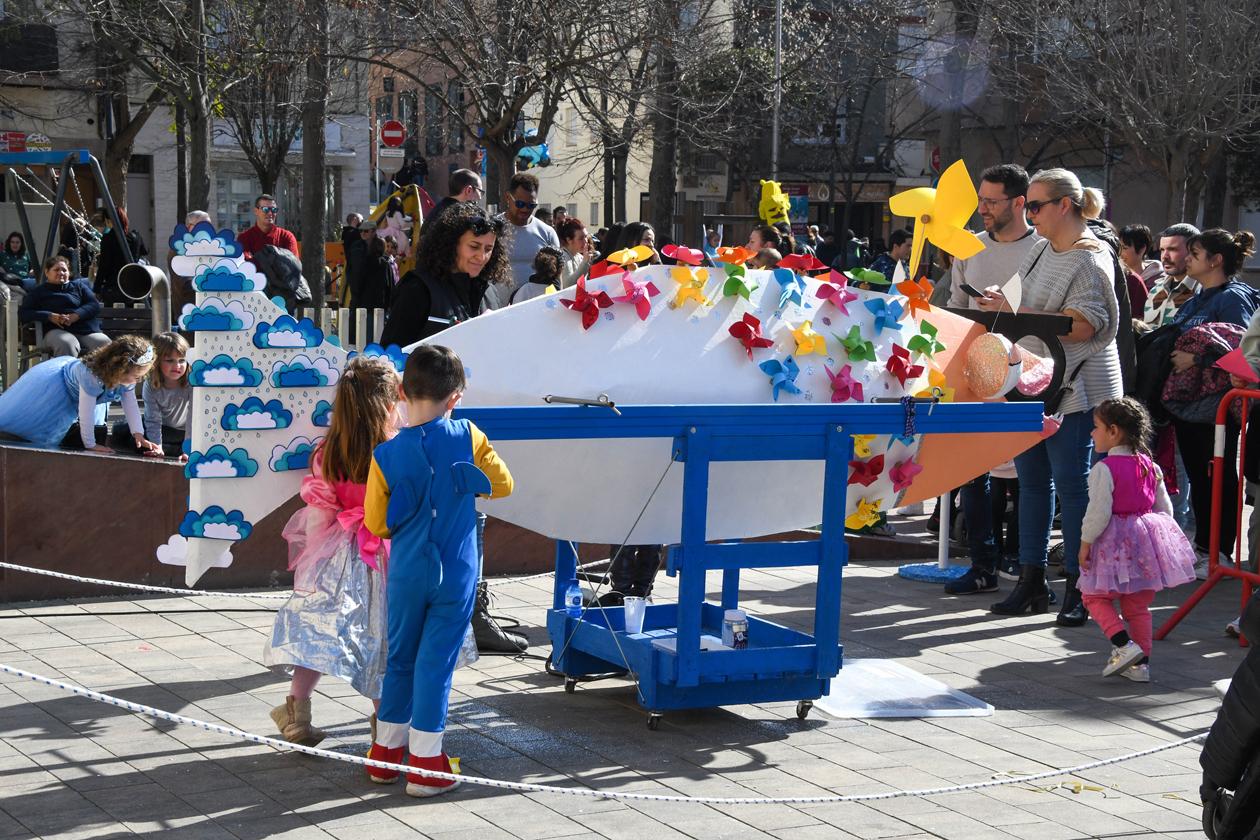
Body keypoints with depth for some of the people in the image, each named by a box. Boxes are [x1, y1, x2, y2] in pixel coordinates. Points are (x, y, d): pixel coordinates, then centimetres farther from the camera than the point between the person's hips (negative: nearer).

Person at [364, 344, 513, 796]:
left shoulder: (385, 454, -8)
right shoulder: (468, 437, -9)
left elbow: (377, 523, -1)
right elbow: (502, 484, 5)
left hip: (406, 573, 2)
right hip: (456, 574, -1)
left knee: (400, 659, 16)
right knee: (436, 661, 4)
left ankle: (386, 752, 27)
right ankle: (424, 764, 8)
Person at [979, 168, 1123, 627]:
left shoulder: (1089, 258, -12)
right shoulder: (1042, 251, 13)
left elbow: (1083, 326, -23)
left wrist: (1014, 311, -23)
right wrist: (1002, 305, 6)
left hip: (1074, 390, -8)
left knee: (1072, 484, -4)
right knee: (1032, 480, 10)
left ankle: (1079, 589, 4)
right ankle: (1032, 580, 17)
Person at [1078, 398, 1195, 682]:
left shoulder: (1104, 469, -15)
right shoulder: (1149, 466, 7)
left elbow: (1098, 512, -18)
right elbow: (1165, 508, 12)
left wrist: (1085, 543, -8)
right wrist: (1155, 534, 23)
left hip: (1115, 542, -7)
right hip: (1147, 538, 7)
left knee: (1095, 595, 7)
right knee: (1137, 605, 13)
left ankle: (1124, 644, -11)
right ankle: (1141, 663, 14)